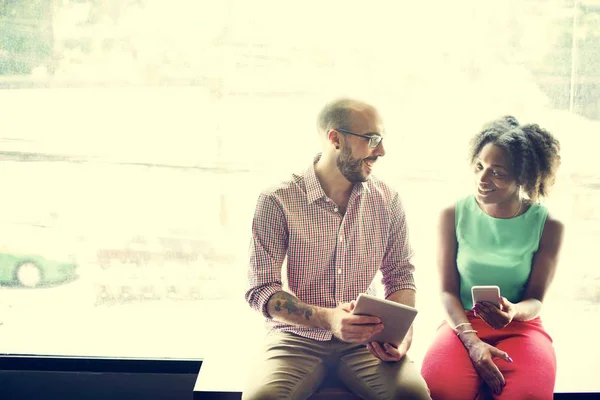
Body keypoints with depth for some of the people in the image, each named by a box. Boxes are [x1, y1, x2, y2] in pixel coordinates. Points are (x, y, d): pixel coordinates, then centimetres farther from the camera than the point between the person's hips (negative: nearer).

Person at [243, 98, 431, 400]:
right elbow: (261, 290, -10)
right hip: (298, 337, -2)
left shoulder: (387, 201, 5)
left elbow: (400, 275, 11)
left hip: (365, 340, 2)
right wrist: (326, 318, -25)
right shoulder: (277, 201, -7)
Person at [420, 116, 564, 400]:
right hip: (463, 322, 0)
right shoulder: (453, 215, -3)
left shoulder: (548, 226, -5)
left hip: (520, 326, 0)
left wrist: (513, 312, -27)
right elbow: (448, 290, -3)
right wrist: (472, 342, -20)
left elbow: (536, 300, -2)